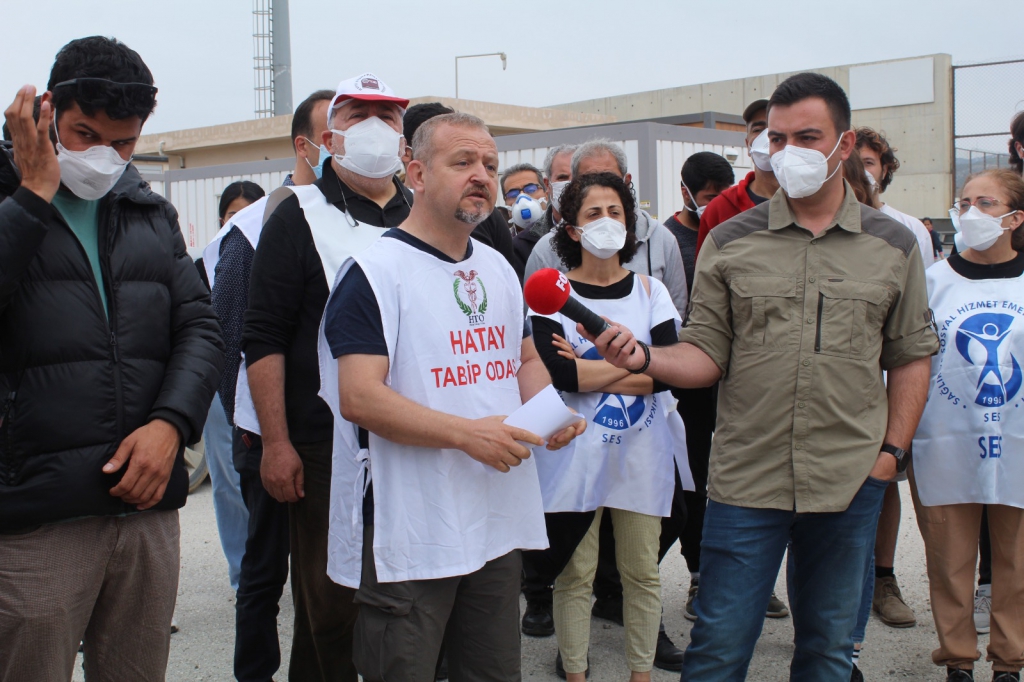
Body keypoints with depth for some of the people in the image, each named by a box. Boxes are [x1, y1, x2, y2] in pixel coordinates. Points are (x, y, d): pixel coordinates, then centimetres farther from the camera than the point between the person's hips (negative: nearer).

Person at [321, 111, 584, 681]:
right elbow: (359, 397, -20)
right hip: (413, 534, -7)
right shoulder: (376, 271, -12)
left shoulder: (500, 269, 12)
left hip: (502, 522, 7)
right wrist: (468, 434, -24)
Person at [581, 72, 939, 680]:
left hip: (851, 481, 1)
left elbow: (911, 355, 9)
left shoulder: (894, 246, 5)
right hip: (747, 479, -1)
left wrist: (893, 450, 1)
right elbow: (707, 355, 0)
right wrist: (645, 358, -18)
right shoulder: (730, 243, 2)